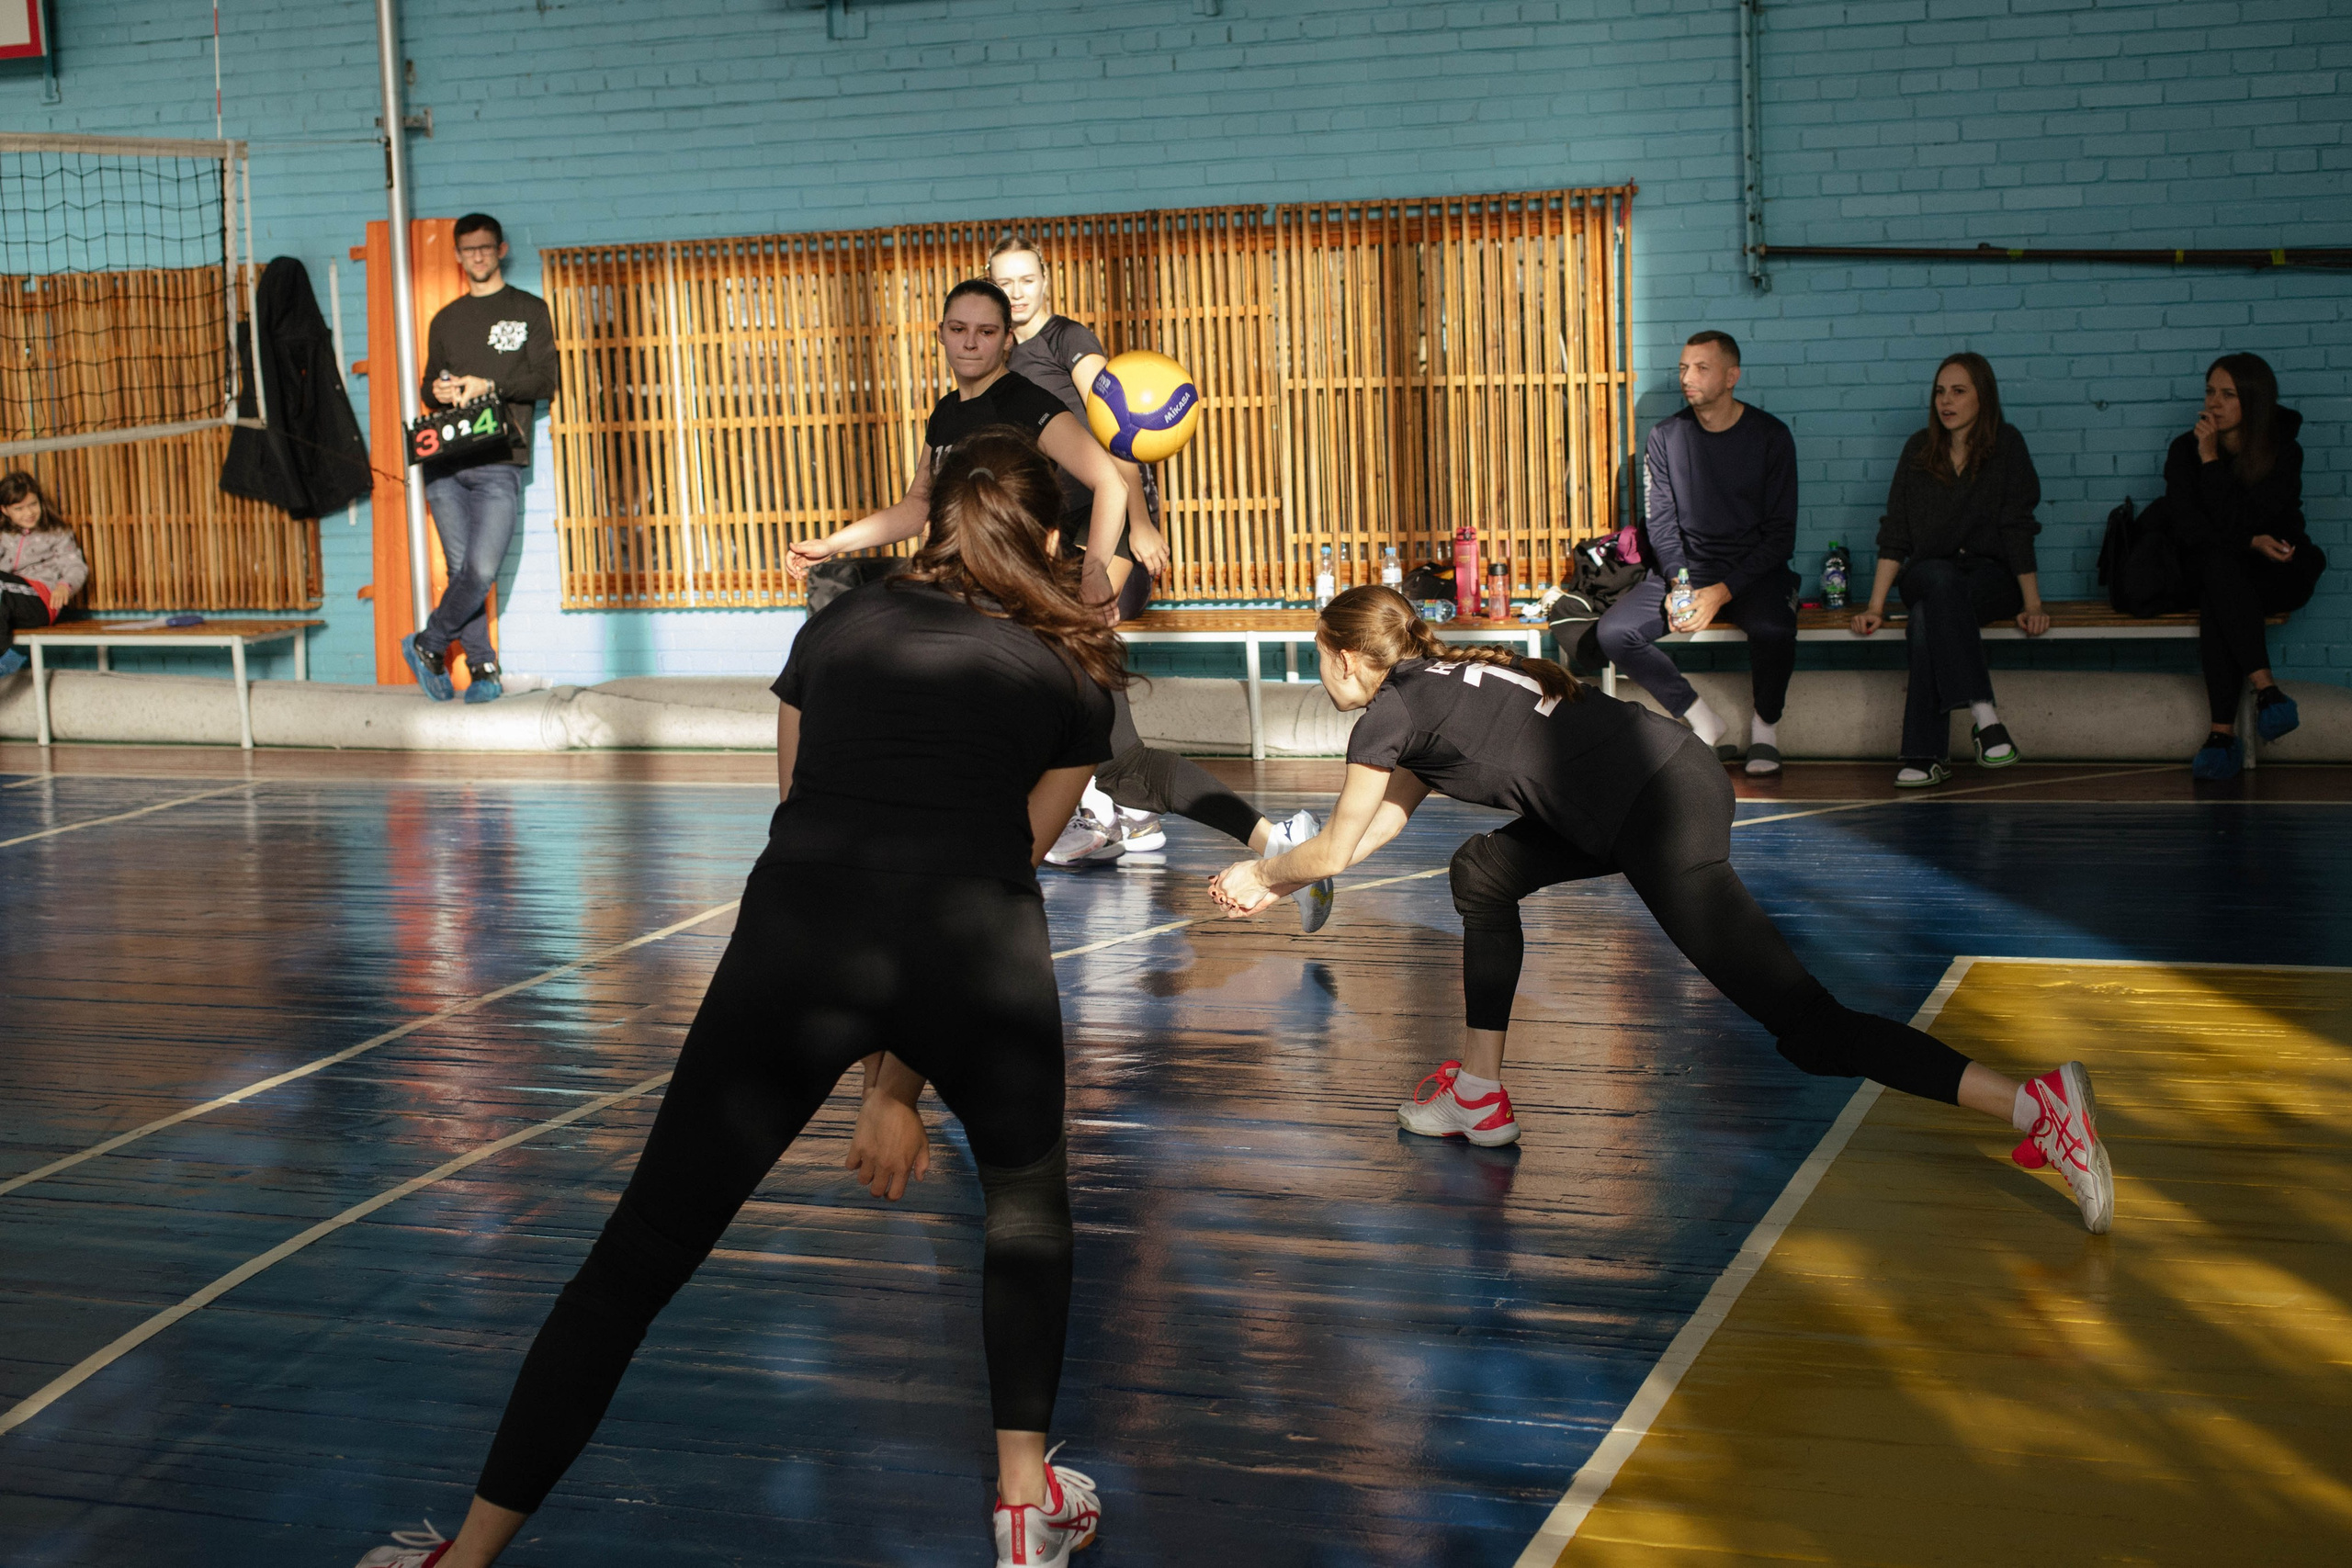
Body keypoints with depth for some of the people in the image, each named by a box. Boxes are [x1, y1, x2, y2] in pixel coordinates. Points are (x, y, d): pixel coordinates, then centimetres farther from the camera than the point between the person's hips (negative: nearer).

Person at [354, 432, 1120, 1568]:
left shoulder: (837, 628, 26)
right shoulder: (1074, 677, 22)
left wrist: (878, 1077, 28)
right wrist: (896, 1085, 21)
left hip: (799, 932, 1)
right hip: (978, 946, 0)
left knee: (636, 1260, 9)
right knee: (1026, 1196, 30)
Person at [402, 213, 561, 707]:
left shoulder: (528, 310, 10)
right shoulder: (446, 320, 21)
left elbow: (547, 381, 1)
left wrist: (489, 385, -11)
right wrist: (438, 391, 0)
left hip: (499, 465, -3)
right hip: (445, 465, 3)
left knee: (482, 569, -14)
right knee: (461, 568, -2)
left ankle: (427, 646, 3)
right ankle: (483, 670, 5)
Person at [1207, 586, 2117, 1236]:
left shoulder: (1388, 715, 0)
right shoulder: (1441, 682, 25)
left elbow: (1333, 850, 11)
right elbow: (1385, 820, 36)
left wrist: (1260, 873, 29)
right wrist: (1278, 886, 42)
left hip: (1661, 819, -10)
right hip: (1679, 770, 10)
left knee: (1804, 1027, -10)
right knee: (1482, 875, 23)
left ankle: (2034, 1105, -18)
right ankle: (1480, 1097, 28)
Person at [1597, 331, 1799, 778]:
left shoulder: (1770, 436, -6)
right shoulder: (1666, 436, 3)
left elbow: (1780, 534, -8)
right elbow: (1662, 524, 4)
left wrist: (1722, 592, -21)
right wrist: (1679, 584, -17)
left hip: (1751, 571, -3)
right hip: (1683, 569, 3)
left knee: (1773, 628, -36)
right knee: (1613, 633, -21)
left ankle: (1766, 725, -6)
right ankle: (1701, 719, -2)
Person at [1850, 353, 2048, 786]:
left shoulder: (2005, 445, -1)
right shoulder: (1918, 449, 7)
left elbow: (2018, 530, -5)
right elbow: (1895, 535, 3)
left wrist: (2032, 604, -13)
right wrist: (1875, 606, -6)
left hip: (1992, 577, -2)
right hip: (1928, 573, 2)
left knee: (1928, 620, -35)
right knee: (1943, 580, -36)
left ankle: (1923, 755, -40)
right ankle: (1983, 712, -46)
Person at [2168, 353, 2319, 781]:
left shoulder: (2284, 452, -10)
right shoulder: (2184, 450, -2)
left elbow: (2230, 524, -21)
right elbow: (2188, 527, -9)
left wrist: (2211, 460, -22)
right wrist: (2251, 543, -20)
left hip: (2279, 573, -2)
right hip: (2217, 572, 2)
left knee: (2216, 600, -35)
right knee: (2218, 563, -36)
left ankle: (2223, 732, -40)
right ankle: (2266, 689, -43)